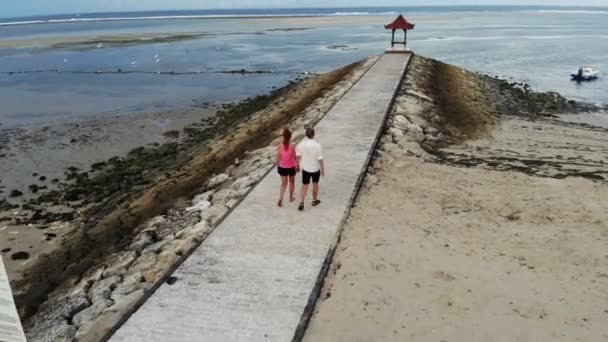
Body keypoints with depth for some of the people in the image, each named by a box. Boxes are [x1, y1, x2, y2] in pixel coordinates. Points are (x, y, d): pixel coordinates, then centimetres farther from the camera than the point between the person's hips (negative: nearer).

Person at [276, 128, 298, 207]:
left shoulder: (280, 146, -11)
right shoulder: (292, 146, -20)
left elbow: (278, 158, -3)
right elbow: (294, 158, -13)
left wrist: (278, 166, 12)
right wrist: (297, 166, 1)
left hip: (282, 167, 2)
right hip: (291, 167, -2)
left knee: (284, 183, 14)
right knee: (291, 182, 21)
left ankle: (280, 198, -3)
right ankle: (291, 197, 34)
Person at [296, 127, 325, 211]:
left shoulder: (301, 144, -14)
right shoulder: (317, 145, -20)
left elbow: (298, 157, -6)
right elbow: (320, 159, -15)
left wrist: (298, 166, 11)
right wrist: (323, 170, -2)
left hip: (305, 168, 1)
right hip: (316, 168, -1)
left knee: (305, 185, 10)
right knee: (315, 183, 20)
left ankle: (301, 203, 1)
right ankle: (315, 200, 36)